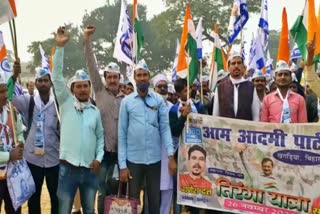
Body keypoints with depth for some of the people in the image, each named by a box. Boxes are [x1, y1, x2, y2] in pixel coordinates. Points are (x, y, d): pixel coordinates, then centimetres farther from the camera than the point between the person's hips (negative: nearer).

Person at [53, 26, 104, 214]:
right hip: (68, 168, -2)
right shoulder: (66, 104, 0)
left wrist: (99, 157, -2)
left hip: (90, 169, 2)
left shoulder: (95, 111, 7)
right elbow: (57, 77, -9)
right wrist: (60, 47, -14)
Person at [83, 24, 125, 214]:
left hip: (122, 149, 1)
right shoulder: (100, 91, 2)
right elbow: (92, 66, -5)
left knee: (121, 188, 11)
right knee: (104, 188, 6)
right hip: (105, 149, -1)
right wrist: (87, 40, -12)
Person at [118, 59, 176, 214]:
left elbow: (165, 128, -1)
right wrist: (122, 164, -5)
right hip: (133, 159, 0)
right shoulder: (126, 101, 1)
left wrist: (171, 155, -13)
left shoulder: (159, 100, 2)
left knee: (155, 200, 12)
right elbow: (122, 134, 0)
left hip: (154, 159, 1)